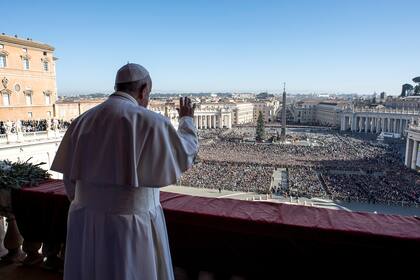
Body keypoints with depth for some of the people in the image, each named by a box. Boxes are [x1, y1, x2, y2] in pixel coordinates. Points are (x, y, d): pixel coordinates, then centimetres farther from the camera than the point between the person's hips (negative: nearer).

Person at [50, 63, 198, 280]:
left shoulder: (83, 121, 2)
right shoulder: (150, 121, -15)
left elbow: (70, 177, 6)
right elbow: (185, 154, -1)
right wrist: (187, 119, 15)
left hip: (87, 224, 6)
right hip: (131, 226, -5)